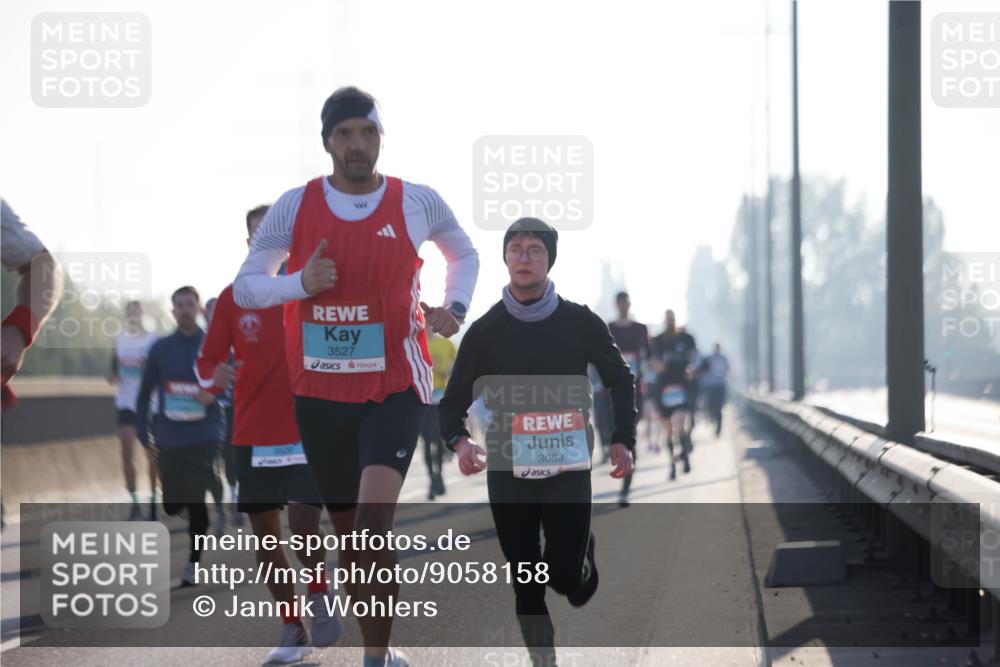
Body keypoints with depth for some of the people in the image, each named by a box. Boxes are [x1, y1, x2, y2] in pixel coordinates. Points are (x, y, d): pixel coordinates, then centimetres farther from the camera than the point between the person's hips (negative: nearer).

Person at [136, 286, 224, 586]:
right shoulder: (160, 348, 7)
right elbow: (145, 393, 11)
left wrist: (215, 392, -16)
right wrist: (144, 434, 6)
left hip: (203, 437, -2)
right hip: (168, 439, 2)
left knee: (195, 502, -11)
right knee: (172, 505, 2)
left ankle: (192, 565, 2)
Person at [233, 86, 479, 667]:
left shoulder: (418, 203, -2)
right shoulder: (296, 206, -1)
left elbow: (465, 254, 19)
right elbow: (244, 286, 4)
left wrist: (455, 308, 1)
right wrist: (299, 283, -15)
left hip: (396, 386, -2)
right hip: (320, 390, 2)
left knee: (374, 520, -22)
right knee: (347, 527, 11)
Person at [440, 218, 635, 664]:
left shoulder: (579, 322, 1)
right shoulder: (485, 331, 1)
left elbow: (620, 380, 13)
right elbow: (455, 400, 5)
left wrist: (622, 440, 2)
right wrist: (459, 441, -16)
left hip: (569, 469, -1)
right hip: (508, 473, 1)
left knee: (566, 575, -6)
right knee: (526, 583, 1)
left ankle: (584, 549, 30)